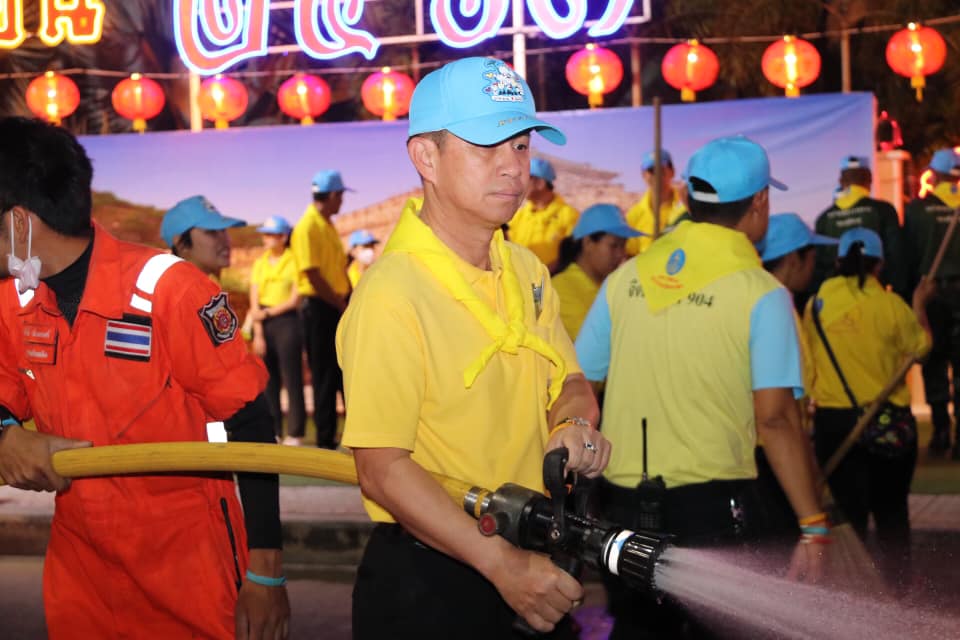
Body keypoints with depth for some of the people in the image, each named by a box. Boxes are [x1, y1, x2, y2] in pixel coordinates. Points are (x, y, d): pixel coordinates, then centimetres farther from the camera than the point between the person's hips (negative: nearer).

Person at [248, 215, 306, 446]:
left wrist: (267, 312, -9)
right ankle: (272, 432, 10)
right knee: (268, 380, 4)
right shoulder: (259, 264, 12)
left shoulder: (294, 262, -1)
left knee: (292, 380, -4)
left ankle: (295, 433, 1)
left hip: (286, 322, -4)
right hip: (263, 325, 5)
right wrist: (258, 334, -2)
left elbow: (295, 299, -5)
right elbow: (254, 303, 7)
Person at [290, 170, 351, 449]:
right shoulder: (308, 227, -14)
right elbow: (313, 275, -19)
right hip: (319, 307, -9)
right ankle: (325, 438, 5)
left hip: (339, 307, 9)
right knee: (324, 376, -2)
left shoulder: (328, 226, 15)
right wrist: (341, 305, -13)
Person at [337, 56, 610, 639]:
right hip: (427, 586, -7)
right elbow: (383, 470, -20)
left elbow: (569, 382, 16)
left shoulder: (527, 271, 4)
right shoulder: (392, 293, -19)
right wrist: (501, 564, -24)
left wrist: (575, 423, -6)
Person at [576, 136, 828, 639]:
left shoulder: (627, 277, 5)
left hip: (623, 502, 4)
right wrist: (813, 529, -11)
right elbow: (775, 418, -15)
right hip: (712, 505, -4)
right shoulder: (761, 294, -8)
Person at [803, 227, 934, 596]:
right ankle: (897, 584, 23)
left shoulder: (816, 305, -4)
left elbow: (807, 357, 5)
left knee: (849, 509, 9)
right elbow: (919, 346, 5)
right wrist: (920, 306, 19)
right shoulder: (890, 304, -10)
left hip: (833, 420, 1)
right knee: (892, 509, 16)